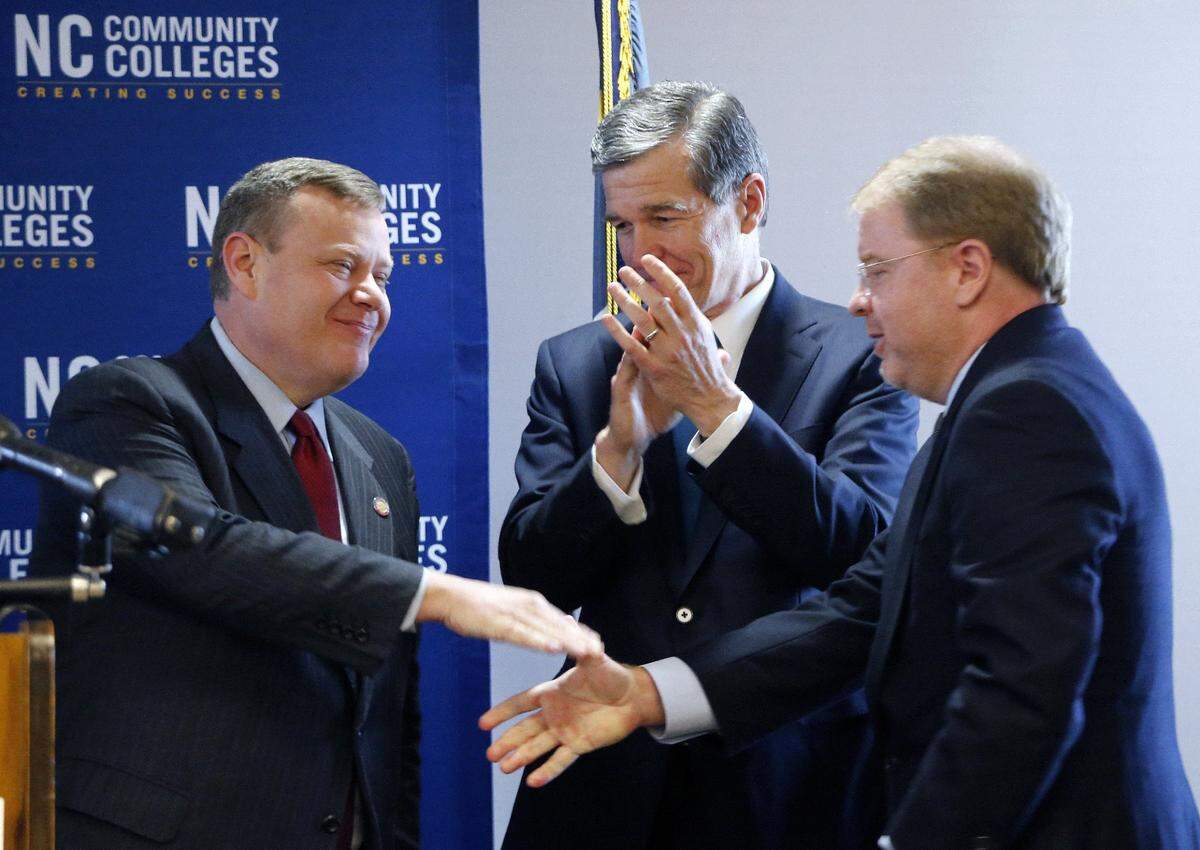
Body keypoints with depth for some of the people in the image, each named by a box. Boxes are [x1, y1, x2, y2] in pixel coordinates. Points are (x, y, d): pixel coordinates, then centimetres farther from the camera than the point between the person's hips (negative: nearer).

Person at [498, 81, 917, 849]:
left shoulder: (858, 357, -2)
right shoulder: (575, 365, 6)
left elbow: (862, 549, -14)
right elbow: (532, 579, -1)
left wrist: (714, 403, -20)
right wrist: (620, 446, -17)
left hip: (787, 786, -2)